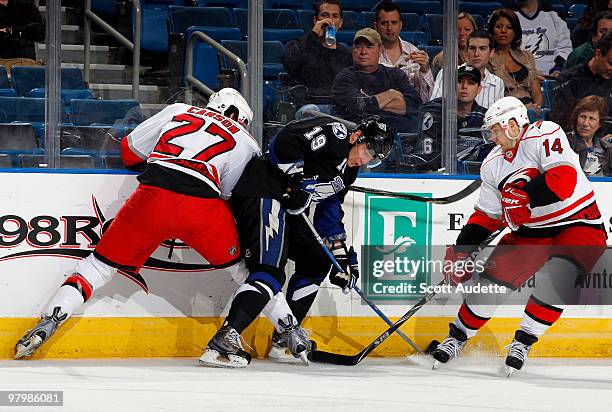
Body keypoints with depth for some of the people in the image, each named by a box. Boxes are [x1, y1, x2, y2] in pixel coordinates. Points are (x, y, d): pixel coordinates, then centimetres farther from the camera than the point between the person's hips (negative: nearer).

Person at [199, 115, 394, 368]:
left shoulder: (348, 171, 20)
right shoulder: (333, 133, -9)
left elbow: (330, 214, 24)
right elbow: (286, 140, -22)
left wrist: (342, 254, 18)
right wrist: (297, 179, -21)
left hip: (289, 207, 11)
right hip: (262, 193, -11)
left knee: (317, 261, 19)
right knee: (270, 270, -22)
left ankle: (286, 335, 24)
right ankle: (222, 342, -32)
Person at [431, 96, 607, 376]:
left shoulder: (545, 135, -17)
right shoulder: (493, 164, 4)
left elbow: (564, 180, -30)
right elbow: (486, 215, 11)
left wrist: (522, 196, -29)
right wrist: (461, 252, 3)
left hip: (579, 226, -6)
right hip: (531, 233, 6)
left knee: (555, 275, -31)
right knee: (493, 277, -5)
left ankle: (523, 342, -14)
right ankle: (457, 337, 16)